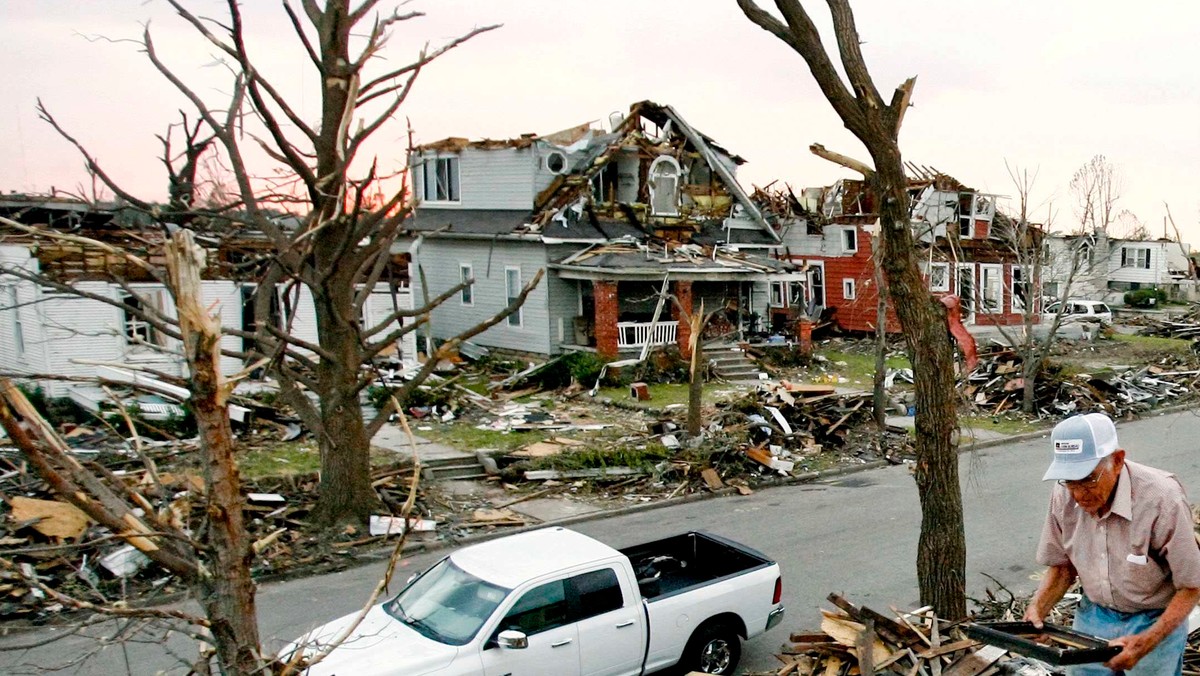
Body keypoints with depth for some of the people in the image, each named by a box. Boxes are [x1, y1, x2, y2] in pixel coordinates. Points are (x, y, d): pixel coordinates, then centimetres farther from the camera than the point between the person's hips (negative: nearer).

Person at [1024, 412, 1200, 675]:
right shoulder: (1064, 495, -16)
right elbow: (1063, 565, 0)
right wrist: (1037, 609, -15)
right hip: (1093, 616, 3)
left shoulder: (1162, 500, -28)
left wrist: (1147, 642, -28)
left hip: (1154, 622, -3)